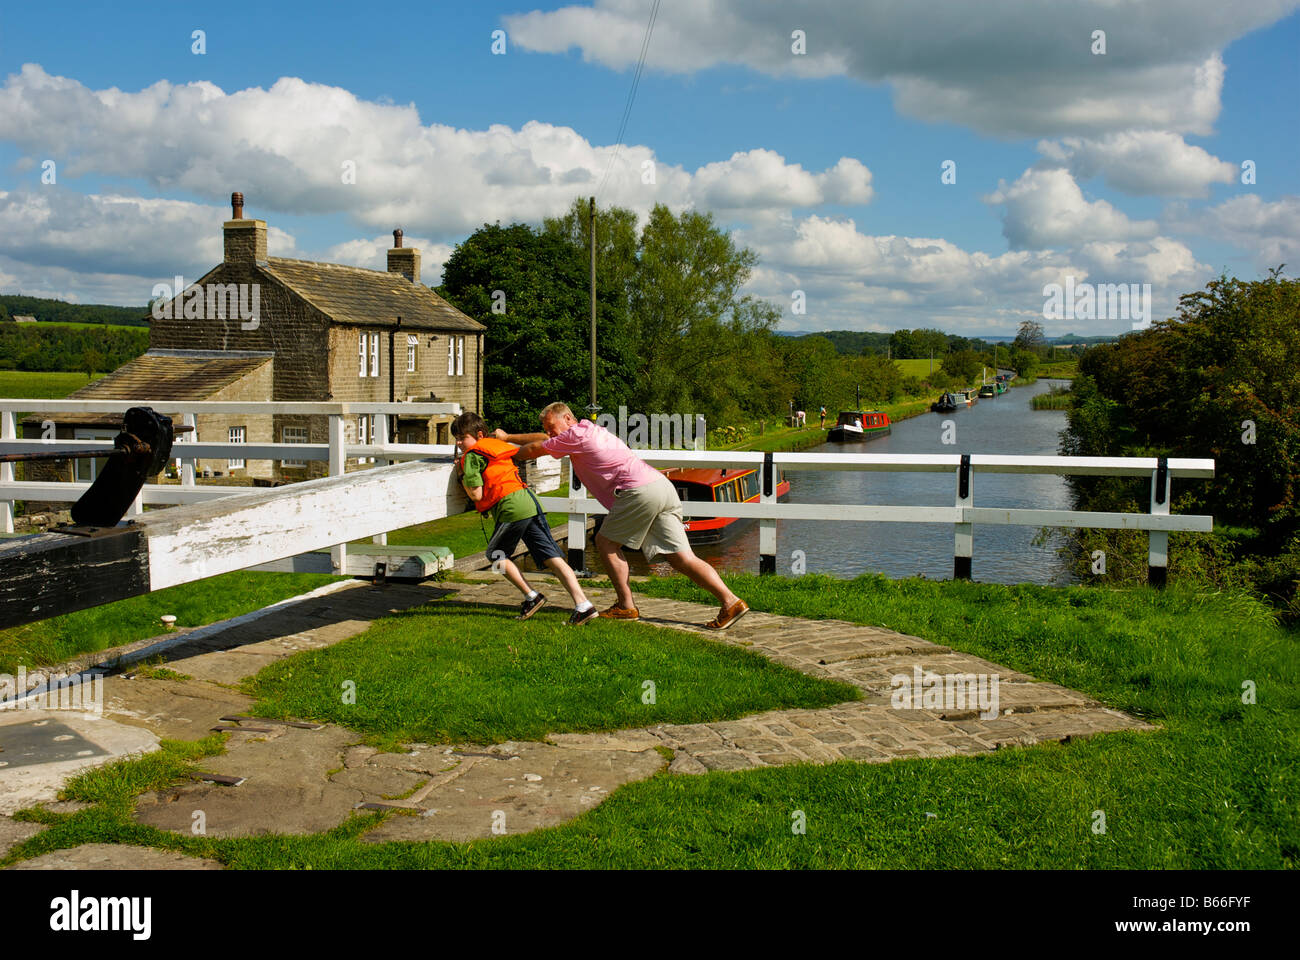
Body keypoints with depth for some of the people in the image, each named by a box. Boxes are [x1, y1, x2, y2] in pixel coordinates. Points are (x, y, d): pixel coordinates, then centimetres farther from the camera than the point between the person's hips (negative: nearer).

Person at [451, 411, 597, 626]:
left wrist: (462, 475, 14)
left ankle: (531, 596, 7)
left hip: (512, 507, -8)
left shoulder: (471, 456, 2)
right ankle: (583, 604, -8)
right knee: (552, 557, 2)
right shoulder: (498, 445, 25)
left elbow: (476, 494, -2)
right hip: (531, 501, 8)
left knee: (496, 554, 15)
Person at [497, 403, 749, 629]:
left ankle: (626, 606, 5)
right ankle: (731, 601, -9)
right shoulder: (591, 431, 30)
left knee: (606, 541, 5)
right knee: (682, 557, 1)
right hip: (663, 487, 9)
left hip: (640, 490, -9)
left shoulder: (578, 434, 3)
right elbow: (542, 439, 42)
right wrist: (507, 437, 47)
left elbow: (534, 449, 11)